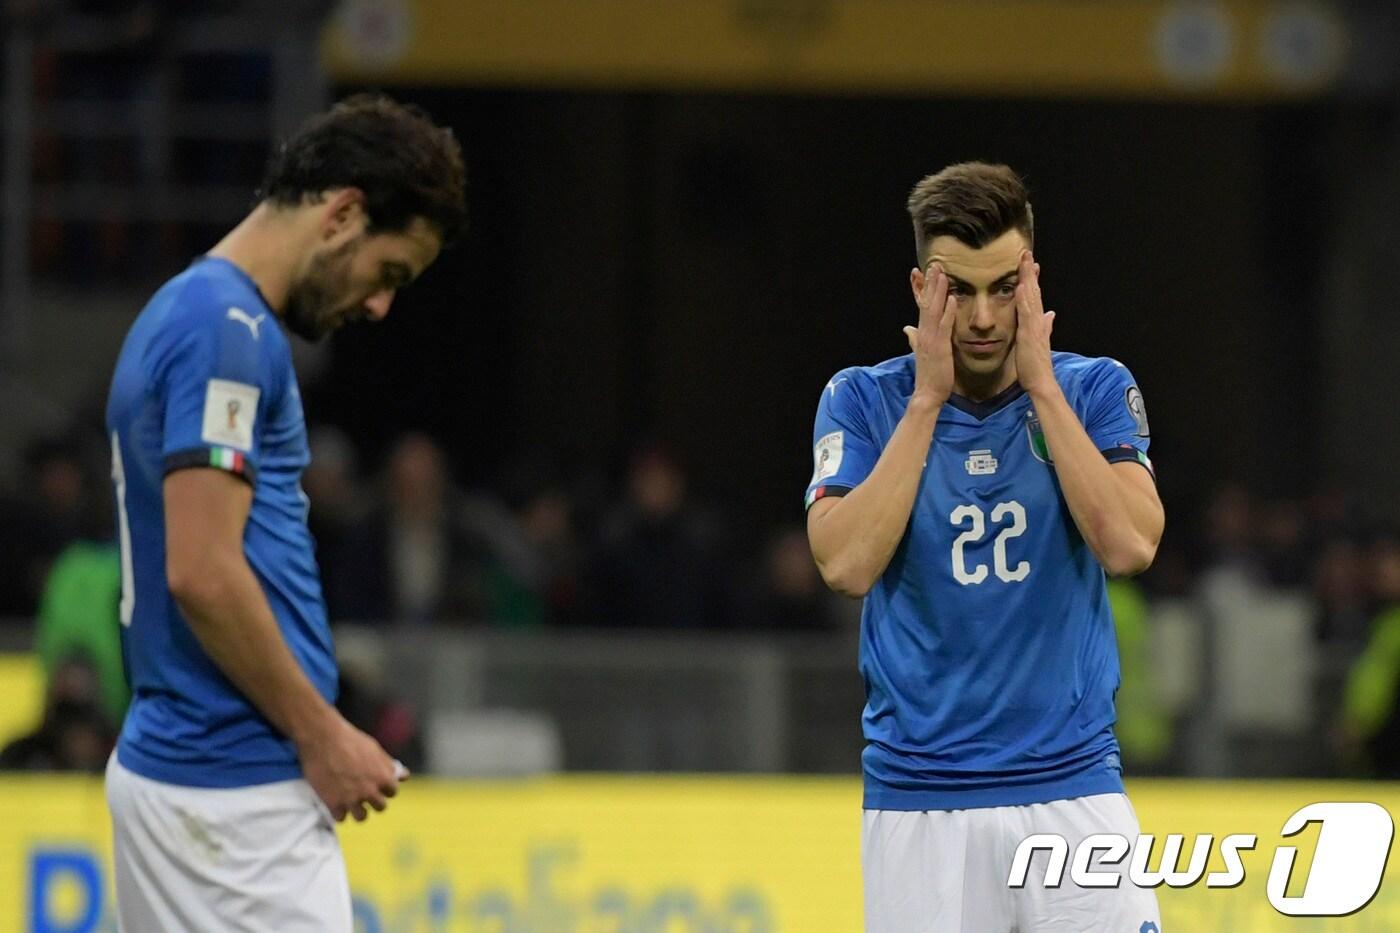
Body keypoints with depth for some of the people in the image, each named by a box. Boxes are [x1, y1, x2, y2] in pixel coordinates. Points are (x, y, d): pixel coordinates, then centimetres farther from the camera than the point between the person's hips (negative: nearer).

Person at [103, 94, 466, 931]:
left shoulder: (184, 314, 17)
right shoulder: (230, 331, -14)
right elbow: (202, 574, -21)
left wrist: (316, 734, 17)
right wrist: (322, 735, -13)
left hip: (171, 769, 10)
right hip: (237, 791, -10)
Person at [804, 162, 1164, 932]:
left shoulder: (1096, 391, 4)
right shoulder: (863, 401, 3)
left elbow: (1129, 547, -12)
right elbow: (847, 566, -12)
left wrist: (1041, 386, -11)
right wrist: (928, 399, -11)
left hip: (1073, 789, 0)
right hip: (917, 802, 0)